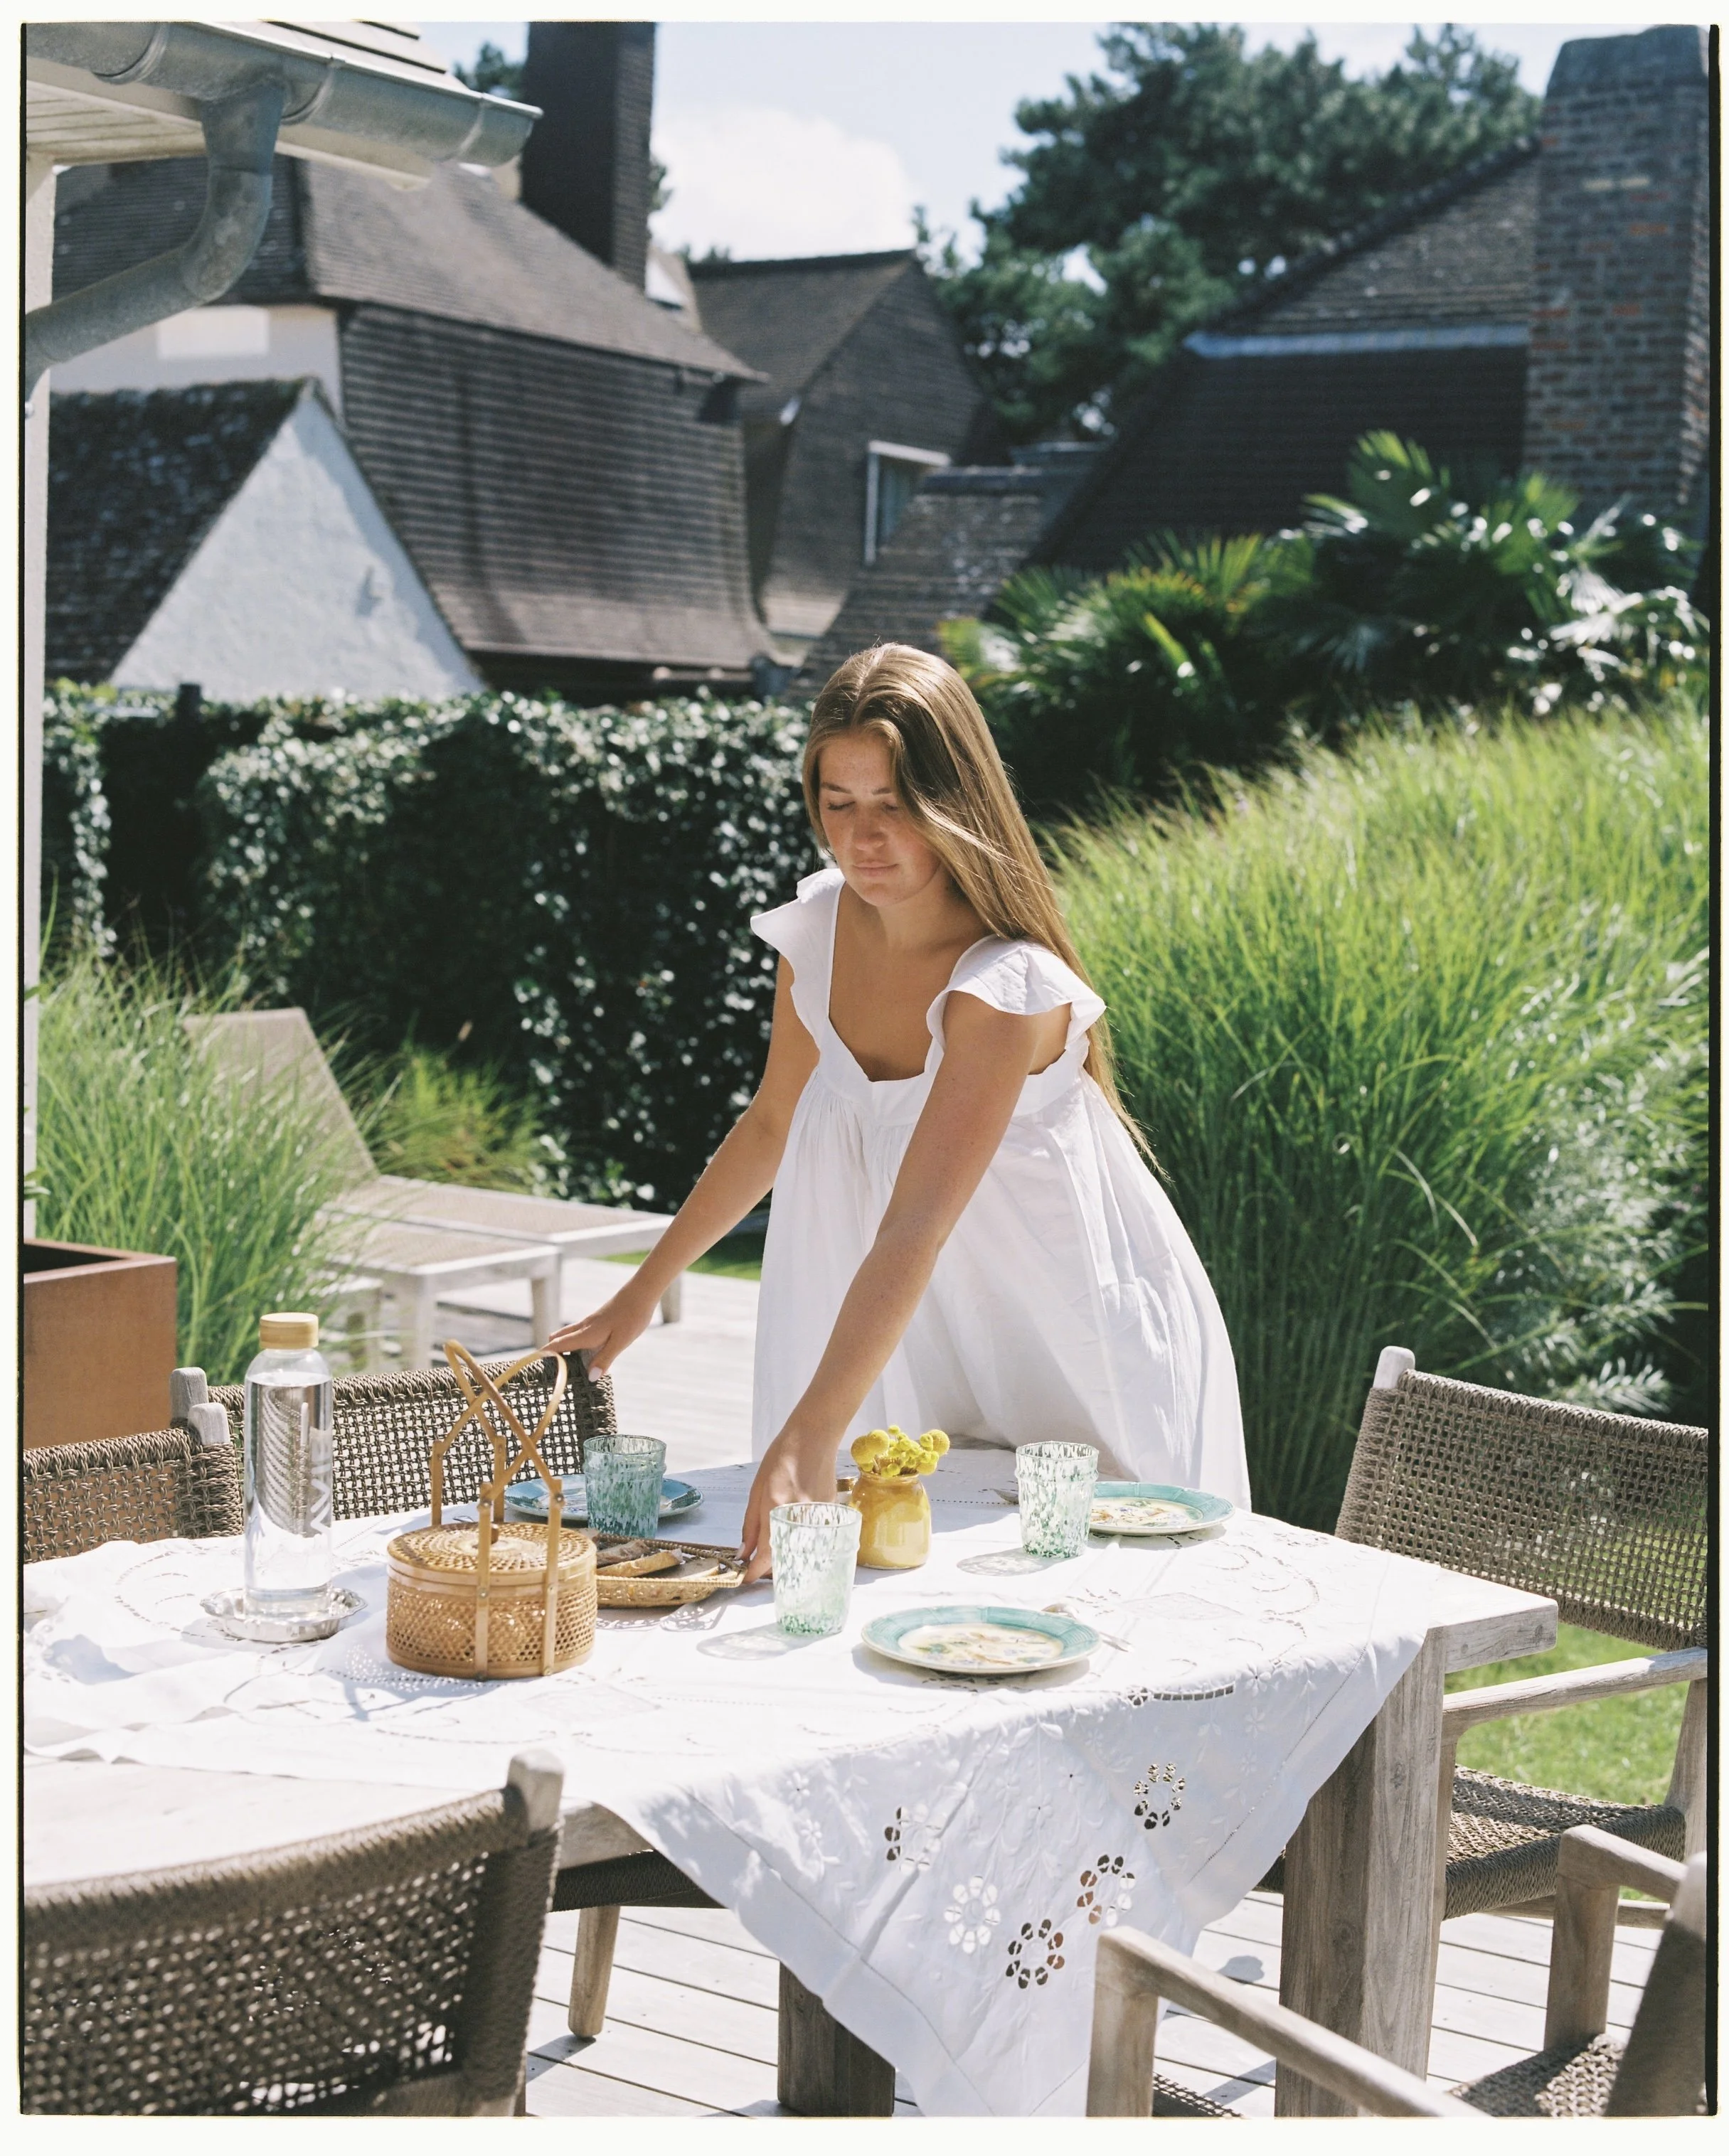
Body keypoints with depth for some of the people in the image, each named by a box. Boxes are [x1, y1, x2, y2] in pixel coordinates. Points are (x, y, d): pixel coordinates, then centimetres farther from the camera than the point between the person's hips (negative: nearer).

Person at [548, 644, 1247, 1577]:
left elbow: (915, 1230, -37)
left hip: (1065, 1328, -5)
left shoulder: (1008, 987, -29)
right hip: (910, 1329, 5)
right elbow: (773, 1123, 7)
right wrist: (642, 1291, 9)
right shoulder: (818, 925, -9)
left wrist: (805, 1443, -44)